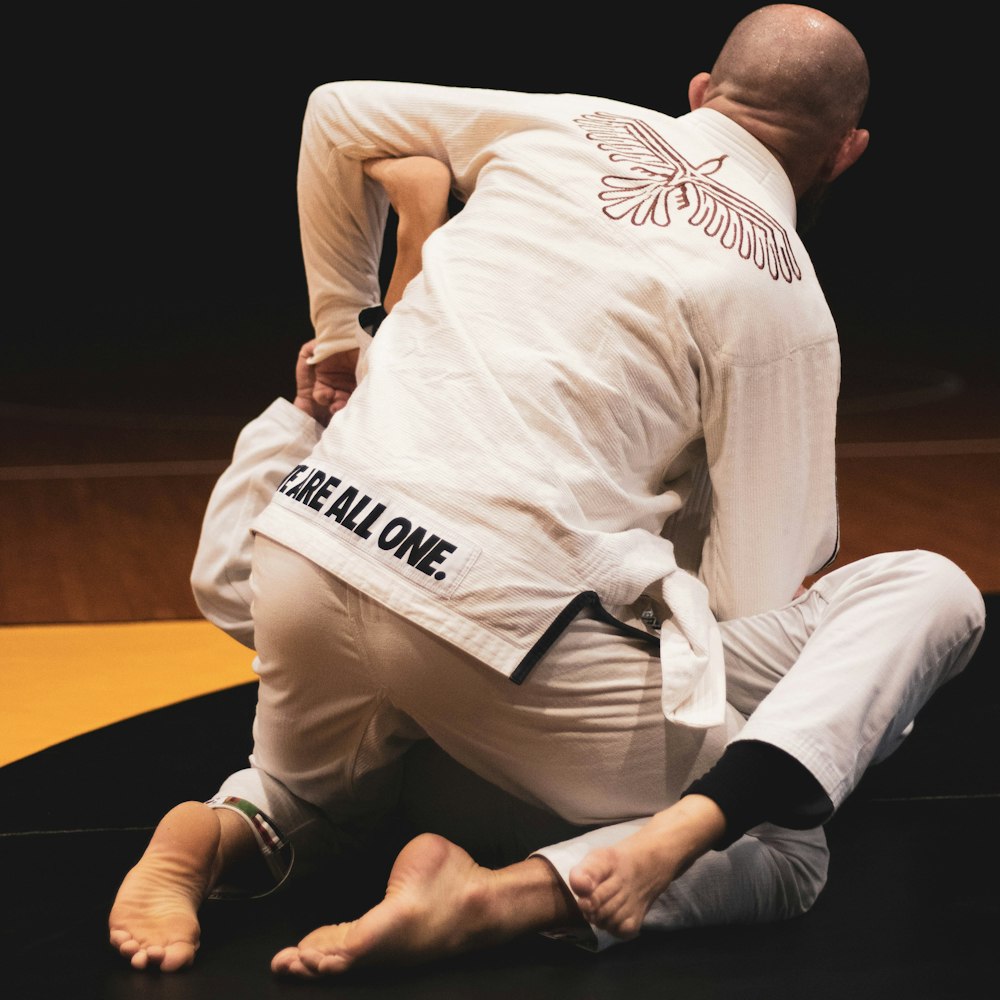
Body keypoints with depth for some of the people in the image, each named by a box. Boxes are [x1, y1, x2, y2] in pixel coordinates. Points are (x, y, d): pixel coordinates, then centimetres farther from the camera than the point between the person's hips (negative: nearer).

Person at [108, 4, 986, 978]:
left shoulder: (570, 124, 15)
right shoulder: (780, 297, 2)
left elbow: (339, 113, 30)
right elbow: (751, 595, 1)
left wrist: (340, 331, 41)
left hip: (308, 558, 6)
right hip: (499, 615, -6)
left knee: (313, 791, 37)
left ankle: (221, 833, 0)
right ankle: (513, 895, -20)